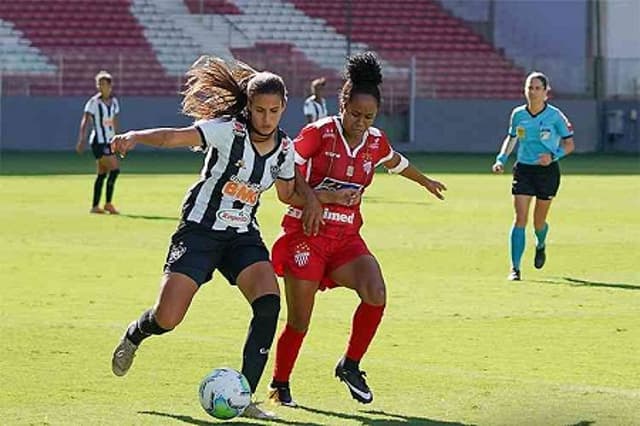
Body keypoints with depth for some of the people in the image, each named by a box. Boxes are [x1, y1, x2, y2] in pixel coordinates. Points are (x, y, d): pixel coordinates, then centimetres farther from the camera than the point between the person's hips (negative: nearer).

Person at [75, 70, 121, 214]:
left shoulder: (114, 101, 9)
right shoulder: (94, 102, -10)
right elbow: (85, 122, -16)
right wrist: (81, 140, -25)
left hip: (109, 141, 7)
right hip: (99, 141, -7)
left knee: (102, 174, 8)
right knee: (114, 169, -14)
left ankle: (95, 206, 12)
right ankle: (108, 203, -6)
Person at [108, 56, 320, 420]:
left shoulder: (285, 150, 0)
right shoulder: (228, 131, -17)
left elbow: (288, 194, 18)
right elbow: (173, 137, -30)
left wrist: (312, 198, -3)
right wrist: (134, 137, -48)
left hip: (243, 236, 4)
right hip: (200, 229, -4)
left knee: (269, 303, -21)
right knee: (167, 319, -10)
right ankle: (134, 336, 30)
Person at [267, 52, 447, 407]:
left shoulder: (375, 141, 5)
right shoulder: (319, 132, -11)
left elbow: (396, 162, 29)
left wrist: (426, 182, 47)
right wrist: (322, 197, -22)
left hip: (347, 238, 4)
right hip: (307, 234, -4)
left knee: (375, 294, -21)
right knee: (299, 321, -2)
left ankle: (350, 365, -1)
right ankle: (279, 386, 20)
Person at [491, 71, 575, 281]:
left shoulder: (555, 116, -8)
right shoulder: (518, 114, 1)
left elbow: (569, 144, -2)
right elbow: (511, 137, 18)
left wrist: (553, 155, -19)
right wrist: (501, 159, 4)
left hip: (547, 170, -1)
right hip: (523, 169, 1)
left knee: (539, 222, 8)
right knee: (520, 218, -11)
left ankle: (541, 245, 45)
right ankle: (515, 268, -12)